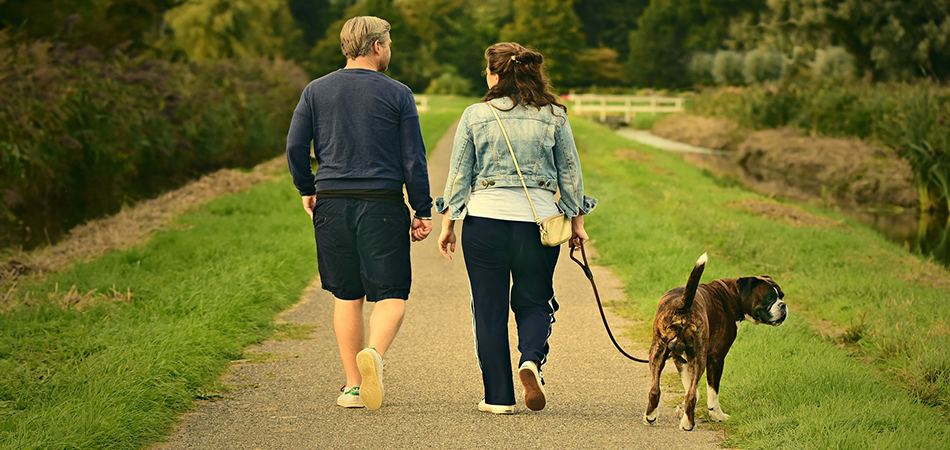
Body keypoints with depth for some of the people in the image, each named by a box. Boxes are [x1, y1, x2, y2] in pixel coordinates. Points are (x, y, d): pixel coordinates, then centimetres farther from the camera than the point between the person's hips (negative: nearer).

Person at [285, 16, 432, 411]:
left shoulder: (316, 91, 6)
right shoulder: (397, 94, 0)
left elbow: (295, 148, 3)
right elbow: (414, 159, -2)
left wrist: (306, 190, 19)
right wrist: (422, 212, 4)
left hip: (332, 204, 3)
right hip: (383, 204, -3)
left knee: (346, 296, 12)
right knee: (391, 295, 2)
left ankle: (353, 386, 11)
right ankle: (374, 353, -27)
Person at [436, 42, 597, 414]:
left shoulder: (475, 116, -1)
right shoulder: (554, 116, 2)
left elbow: (458, 174, 2)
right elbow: (570, 172, 7)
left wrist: (448, 223, 10)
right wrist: (577, 221, 16)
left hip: (485, 218, -1)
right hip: (538, 219, 1)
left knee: (489, 309, 8)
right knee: (533, 303, 15)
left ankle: (498, 396, 8)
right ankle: (532, 359, -14)